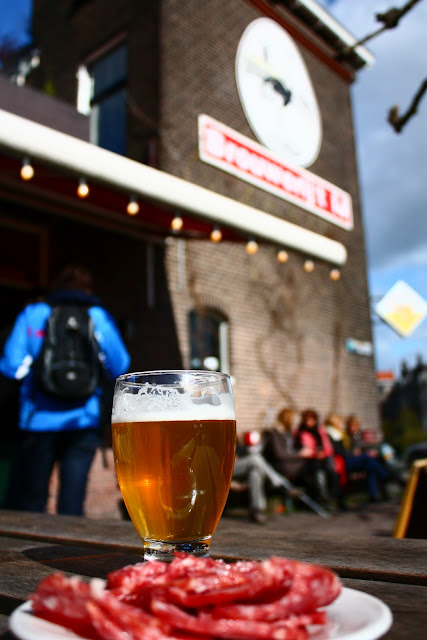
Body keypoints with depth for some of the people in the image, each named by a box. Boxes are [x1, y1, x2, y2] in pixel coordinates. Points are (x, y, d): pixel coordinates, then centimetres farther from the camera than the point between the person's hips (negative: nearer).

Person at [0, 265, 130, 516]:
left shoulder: (32, 314, 5)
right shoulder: (99, 317, 5)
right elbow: (120, 366, 5)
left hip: (40, 421, 0)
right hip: (84, 423, 1)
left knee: (29, 501, 10)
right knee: (73, 501, 6)